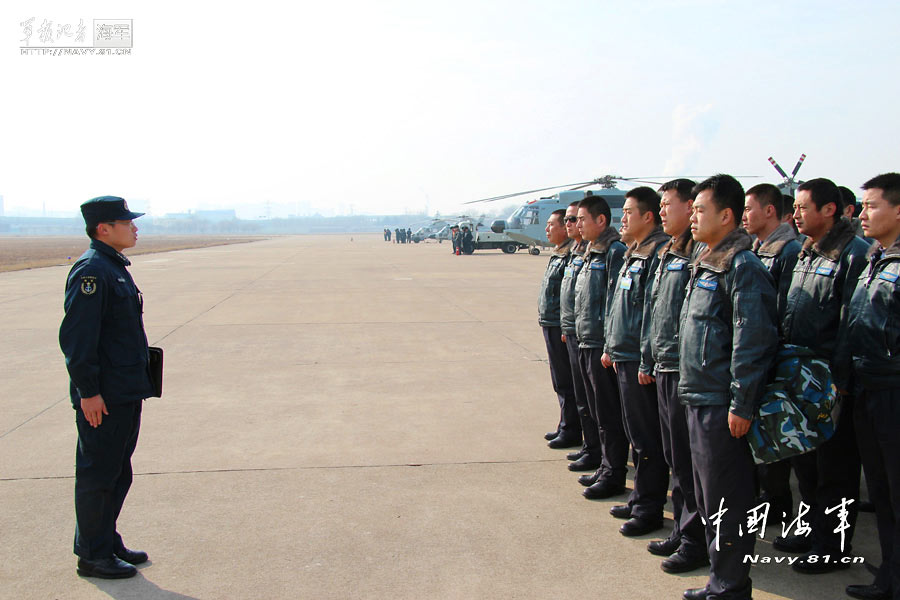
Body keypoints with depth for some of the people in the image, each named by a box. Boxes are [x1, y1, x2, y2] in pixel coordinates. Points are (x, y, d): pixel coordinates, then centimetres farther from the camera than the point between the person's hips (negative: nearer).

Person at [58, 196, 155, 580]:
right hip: (103, 397, -10)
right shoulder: (90, 271, -17)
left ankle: (108, 543, 30)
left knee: (118, 474, 18)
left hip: (127, 393, 10)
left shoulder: (115, 267, 14)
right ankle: (92, 556, 14)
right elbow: (76, 337, -21)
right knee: (97, 476, 2)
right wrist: (88, 392, -21)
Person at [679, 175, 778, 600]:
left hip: (722, 405, -10)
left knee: (727, 501, 1)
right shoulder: (705, 265, 15)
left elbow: (753, 341, -20)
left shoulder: (743, 267, -15)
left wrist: (742, 405, -20)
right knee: (708, 497, 17)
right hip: (699, 400, 10)